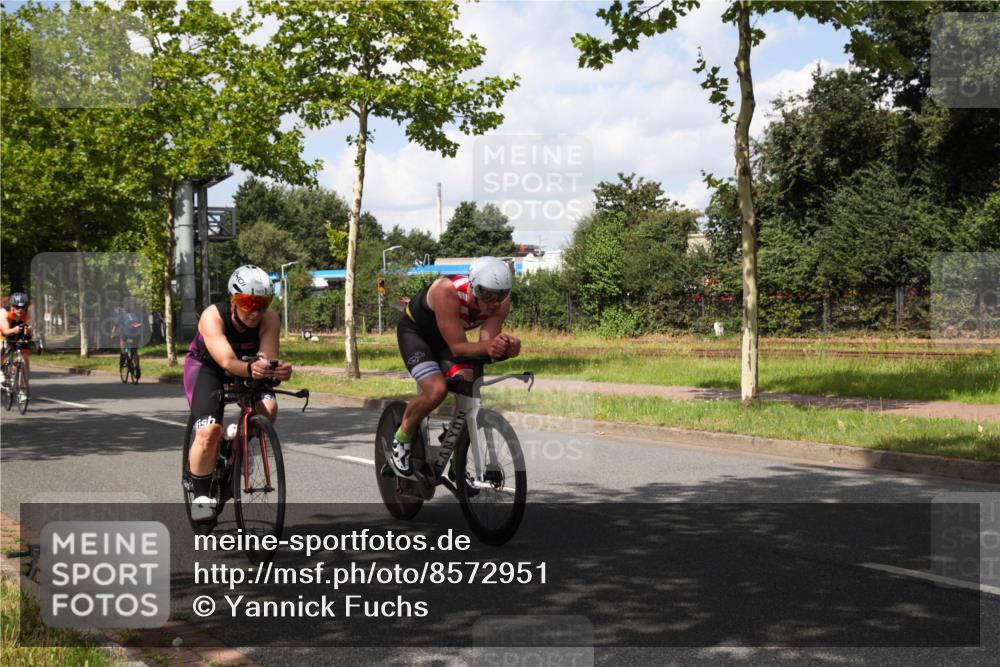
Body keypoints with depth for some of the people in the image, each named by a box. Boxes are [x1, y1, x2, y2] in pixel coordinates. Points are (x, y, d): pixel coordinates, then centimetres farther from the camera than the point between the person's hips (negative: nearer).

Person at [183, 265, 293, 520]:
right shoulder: (213, 316, -34)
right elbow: (227, 361, -47)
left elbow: (268, 356, -37)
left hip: (247, 368, 3)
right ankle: (200, 494, -2)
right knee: (209, 431, -25)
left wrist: (278, 368, -61)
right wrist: (250, 369, -68)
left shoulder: (269, 319, -25)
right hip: (205, 367, -3)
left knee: (268, 408, -26)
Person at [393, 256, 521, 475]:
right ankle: (401, 439, 0)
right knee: (436, 390, -27)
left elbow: (486, 342, -28)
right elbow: (457, 347, -39)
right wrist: (487, 346, -58)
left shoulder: (501, 302, -24)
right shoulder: (447, 292, -40)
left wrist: (506, 346, -50)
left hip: (445, 337, 5)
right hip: (414, 331, -5)